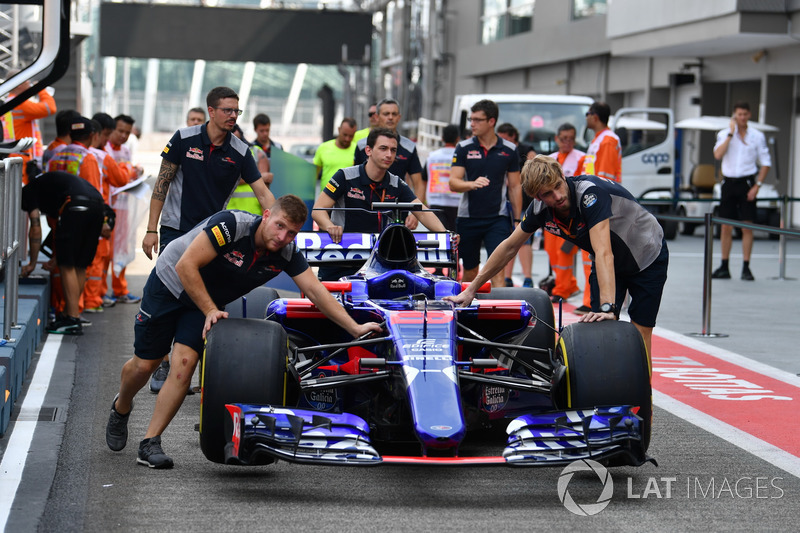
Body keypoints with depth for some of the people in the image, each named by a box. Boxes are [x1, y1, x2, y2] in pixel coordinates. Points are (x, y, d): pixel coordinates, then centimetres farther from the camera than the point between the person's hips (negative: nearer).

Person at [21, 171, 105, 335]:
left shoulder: (28, 191, 16)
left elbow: (36, 229, 10)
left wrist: (32, 264, 18)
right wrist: (57, 256, 46)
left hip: (76, 205, -8)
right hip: (97, 205, 8)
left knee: (67, 266, -3)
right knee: (79, 266, 14)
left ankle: (73, 320, -6)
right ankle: (69, 314, 19)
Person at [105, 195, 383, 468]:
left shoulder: (287, 253, -17)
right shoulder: (231, 224, -34)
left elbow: (315, 291, -15)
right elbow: (186, 266, -32)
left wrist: (355, 328, -22)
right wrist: (210, 311, -29)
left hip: (209, 301, 4)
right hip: (170, 284, -4)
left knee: (184, 365, -14)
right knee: (144, 365, 4)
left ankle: (150, 443, -6)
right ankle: (121, 408, 37)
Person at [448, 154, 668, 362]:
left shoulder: (590, 192, -36)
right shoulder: (540, 208, -17)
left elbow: (604, 253, -46)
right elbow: (510, 246, -2)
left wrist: (607, 307, -56)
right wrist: (472, 289, -1)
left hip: (648, 257, -5)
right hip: (611, 264, 5)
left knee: (639, 335, -8)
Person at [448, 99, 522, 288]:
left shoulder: (509, 150, 3)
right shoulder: (463, 148, 1)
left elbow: (514, 187, 9)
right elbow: (453, 183, -6)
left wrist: (517, 220, 6)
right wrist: (473, 184, -27)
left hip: (498, 219, -1)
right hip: (468, 218, 1)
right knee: (470, 272, 11)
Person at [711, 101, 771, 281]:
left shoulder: (757, 136, 2)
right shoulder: (724, 134, 4)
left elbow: (766, 163, 4)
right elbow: (718, 155, -13)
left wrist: (757, 186, -6)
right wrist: (731, 133, -13)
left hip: (747, 182, -2)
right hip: (728, 183, 2)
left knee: (747, 226, -4)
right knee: (725, 227, 3)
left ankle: (746, 268, -1)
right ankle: (724, 268, 11)